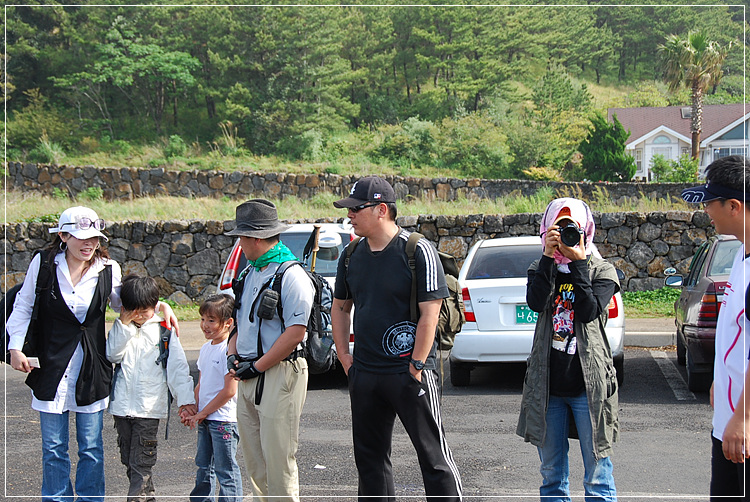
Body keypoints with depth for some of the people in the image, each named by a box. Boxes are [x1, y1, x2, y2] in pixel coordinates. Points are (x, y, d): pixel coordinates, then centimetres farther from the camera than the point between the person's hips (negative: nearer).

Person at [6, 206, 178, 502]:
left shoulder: (108, 269, -2)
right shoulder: (44, 263, -5)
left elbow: (122, 303, 15)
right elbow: (23, 307, 6)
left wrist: (159, 305, -1)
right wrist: (15, 347, -2)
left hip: (91, 369, 1)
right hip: (51, 367, 0)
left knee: (91, 447, 7)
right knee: (53, 448, 8)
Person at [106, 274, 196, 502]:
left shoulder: (163, 331, 0)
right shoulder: (121, 328, 9)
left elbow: (177, 367, -2)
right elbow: (112, 355, -6)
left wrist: (185, 400, -9)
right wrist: (124, 325, -11)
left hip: (148, 408, -4)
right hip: (122, 405, 4)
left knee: (141, 463, -7)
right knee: (128, 460, 11)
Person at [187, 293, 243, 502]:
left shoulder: (230, 350, -16)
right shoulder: (206, 348, 11)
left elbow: (229, 390, -19)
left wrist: (203, 413, -13)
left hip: (223, 420, -9)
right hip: (205, 419, 9)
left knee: (225, 469, -2)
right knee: (204, 467, 18)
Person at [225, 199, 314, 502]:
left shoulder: (291, 276, -12)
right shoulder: (248, 274, 16)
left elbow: (295, 333, -17)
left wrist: (256, 367, -15)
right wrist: (233, 355, 6)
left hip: (279, 375, -8)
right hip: (248, 376, 9)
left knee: (278, 458, -6)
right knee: (253, 458, 11)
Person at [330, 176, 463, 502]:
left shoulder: (417, 250, -10)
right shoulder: (352, 255, 9)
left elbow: (429, 313, -13)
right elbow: (340, 307, 20)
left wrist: (416, 366, -15)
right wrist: (344, 356, 11)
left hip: (408, 372, -6)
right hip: (364, 374, 6)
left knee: (433, 455, -2)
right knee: (369, 456, 13)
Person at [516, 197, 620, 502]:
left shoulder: (602, 271, 3)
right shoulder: (541, 269, 11)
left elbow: (589, 311, -15)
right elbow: (535, 302, -11)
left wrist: (578, 262, -14)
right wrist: (548, 256, -14)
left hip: (588, 385, -3)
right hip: (547, 385, 3)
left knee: (597, 476, -2)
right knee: (552, 474, 10)